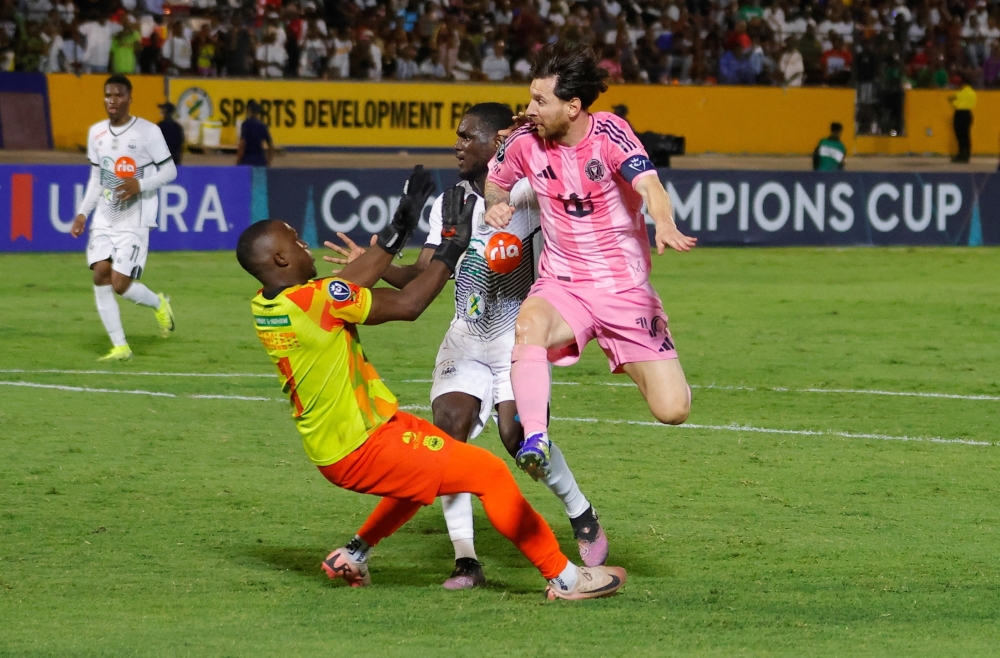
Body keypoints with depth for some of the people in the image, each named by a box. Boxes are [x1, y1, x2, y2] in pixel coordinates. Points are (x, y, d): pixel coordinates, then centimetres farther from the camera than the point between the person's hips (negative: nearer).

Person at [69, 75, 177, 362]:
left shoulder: (148, 132, -8)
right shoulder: (96, 133, 8)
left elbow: (170, 171, -4)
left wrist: (140, 185, -20)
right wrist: (82, 213, 8)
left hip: (134, 220, -5)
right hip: (104, 218, 5)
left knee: (121, 284, -11)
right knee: (100, 276, -8)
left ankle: (159, 304, 21)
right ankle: (120, 347, 0)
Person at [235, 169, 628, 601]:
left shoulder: (264, 307, 2)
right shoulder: (315, 300, -24)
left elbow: (348, 287, 15)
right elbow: (407, 304, -19)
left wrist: (398, 230, 17)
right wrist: (452, 246, -9)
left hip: (328, 447, 9)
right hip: (361, 450, -9)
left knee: (427, 466, 32)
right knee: (489, 472, -3)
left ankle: (353, 554, 33)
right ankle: (563, 577, 2)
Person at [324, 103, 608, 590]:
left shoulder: (523, 192, -6)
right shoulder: (449, 203, 11)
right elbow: (422, 277, 7)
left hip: (518, 335, -5)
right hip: (464, 339, 5)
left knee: (519, 435, -21)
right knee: (447, 427, -16)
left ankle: (584, 519, 7)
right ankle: (465, 560, -12)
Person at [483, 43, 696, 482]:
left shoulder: (609, 133, -13)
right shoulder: (526, 142, -2)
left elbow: (648, 185, -31)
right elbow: (495, 180, 20)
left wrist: (665, 224, -52)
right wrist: (495, 205, -3)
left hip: (625, 288, -1)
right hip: (562, 286, 2)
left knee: (672, 411, -8)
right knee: (529, 324, -37)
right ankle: (534, 441, -42)